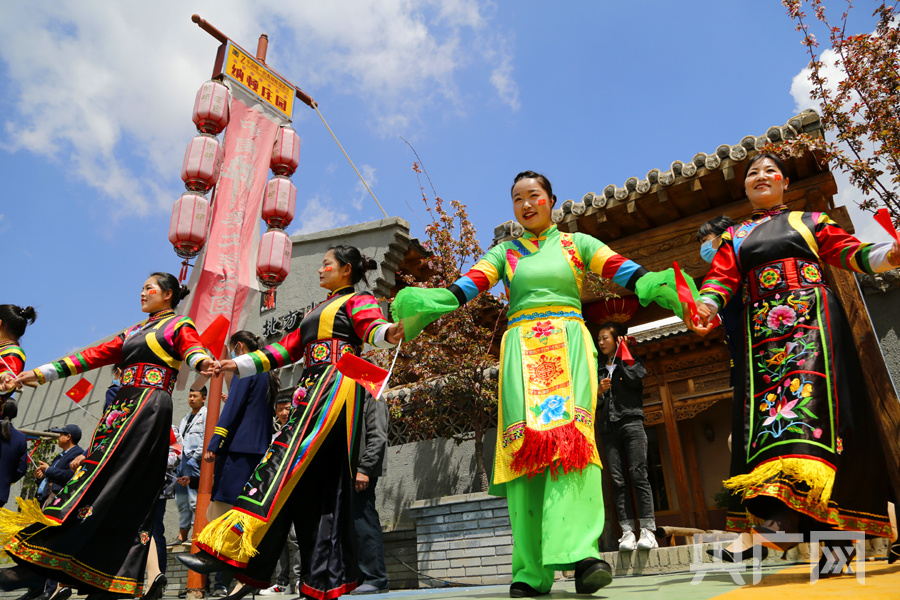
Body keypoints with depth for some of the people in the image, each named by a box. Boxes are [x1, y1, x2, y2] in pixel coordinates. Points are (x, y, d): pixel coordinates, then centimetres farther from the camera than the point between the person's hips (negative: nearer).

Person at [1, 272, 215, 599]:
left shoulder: (179, 326, 5)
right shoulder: (134, 331, 26)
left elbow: (192, 348, -15)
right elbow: (95, 354, 22)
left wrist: (202, 362, -40)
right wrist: (40, 373, 17)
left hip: (149, 406, -7)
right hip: (122, 405, 7)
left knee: (100, 477, -15)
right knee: (126, 495, 1)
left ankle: (38, 561, -18)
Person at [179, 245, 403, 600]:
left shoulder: (358, 301, 5)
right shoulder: (318, 312, 31)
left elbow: (372, 327, -16)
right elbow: (287, 347, 28)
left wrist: (387, 334, -40)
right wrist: (239, 365, 25)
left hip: (334, 384, -8)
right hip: (312, 388, 9)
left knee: (286, 462, -19)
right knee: (315, 484, 1)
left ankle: (229, 550, -23)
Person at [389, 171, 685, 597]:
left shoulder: (578, 243, 19)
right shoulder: (504, 253, 21)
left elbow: (629, 273, 6)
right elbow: (466, 287, 5)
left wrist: (664, 289, -15)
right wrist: (422, 304, -13)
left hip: (568, 343, 0)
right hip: (521, 348, 1)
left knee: (571, 434, -23)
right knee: (525, 443, -12)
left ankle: (579, 552, -32)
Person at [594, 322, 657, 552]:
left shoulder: (632, 360, 14)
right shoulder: (599, 370, 23)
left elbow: (635, 379, -8)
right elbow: (594, 404, 19)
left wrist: (620, 357, 1)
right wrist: (600, 392, -2)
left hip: (631, 422, -3)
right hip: (608, 427, 4)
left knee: (638, 474, -12)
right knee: (617, 480, -4)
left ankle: (647, 530, -12)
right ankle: (627, 531, -4)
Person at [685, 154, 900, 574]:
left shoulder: (810, 221, 19)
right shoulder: (734, 237, 22)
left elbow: (848, 253, 7)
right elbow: (721, 276, 7)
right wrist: (706, 303, -15)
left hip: (811, 318, -2)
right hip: (761, 330, 2)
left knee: (808, 393, -22)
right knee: (765, 402, -12)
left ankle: (784, 511, -38)